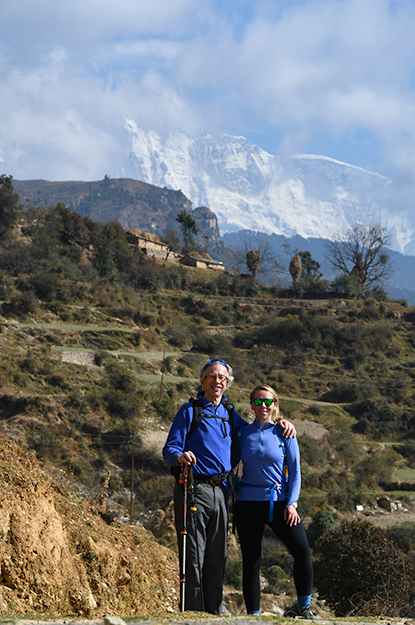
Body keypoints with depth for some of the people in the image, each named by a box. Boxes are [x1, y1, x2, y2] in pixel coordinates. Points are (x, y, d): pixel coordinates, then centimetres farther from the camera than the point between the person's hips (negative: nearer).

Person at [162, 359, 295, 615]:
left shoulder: (229, 414, 18)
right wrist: (180, 456, -27)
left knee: (217, 556, 7)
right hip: (195, 488, -6)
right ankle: (193, 612, -5)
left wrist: (280, 423, 16)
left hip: (220, 491, 6)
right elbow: (170, 449, -3)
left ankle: (215, 611, 13)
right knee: (194, 556, -7)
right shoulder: (190, 411, 1)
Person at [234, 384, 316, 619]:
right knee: (251, 560, 1)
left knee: (302, 550, -14)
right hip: (249, 502, 1)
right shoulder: (244, 433, 7)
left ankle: (305, 608, -1)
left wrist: (291, 503, -8)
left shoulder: (285, 432, 4)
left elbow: (295, 472, 2)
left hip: (279, 500, -1)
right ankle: (253, 614, 9)